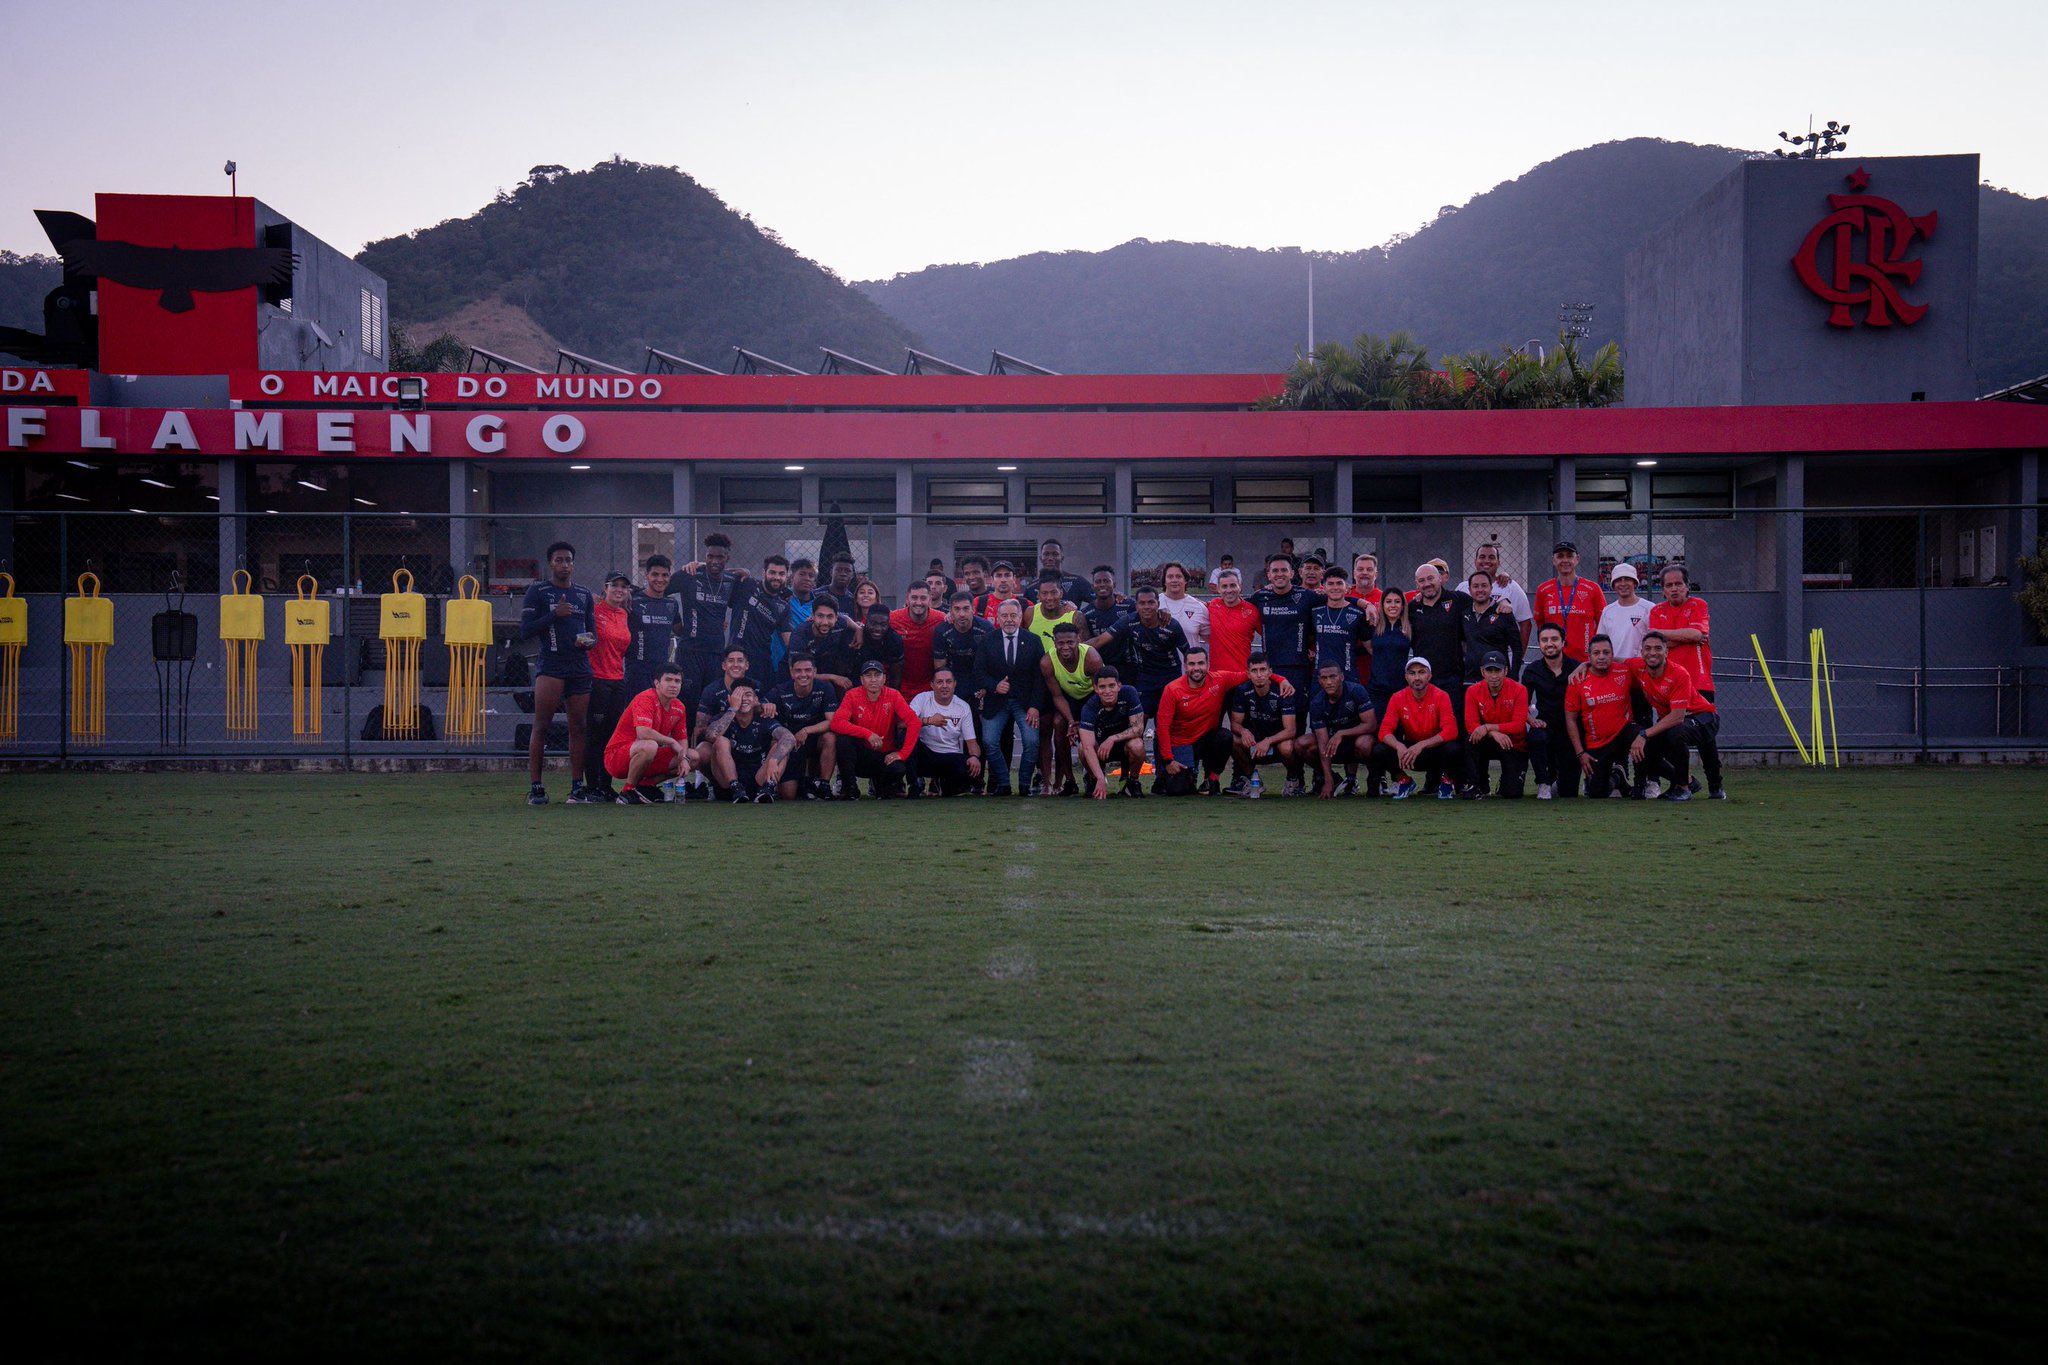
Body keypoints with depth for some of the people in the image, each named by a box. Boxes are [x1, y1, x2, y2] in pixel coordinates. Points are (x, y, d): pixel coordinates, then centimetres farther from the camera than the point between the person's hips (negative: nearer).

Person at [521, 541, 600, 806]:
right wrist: (554, 615, -13)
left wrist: (589, 640, -1)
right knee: (541, 727, -9)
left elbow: (593, 631, 23)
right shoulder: (537, 592, 4)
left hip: (580, 669, 5)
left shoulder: (584, 595, 18)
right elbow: (525, 631, -2)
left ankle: (577, 788, 5)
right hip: (550, 667, -4)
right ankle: (535, 789, -8)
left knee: (578, 728, 2)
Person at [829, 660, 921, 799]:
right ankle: (850, 787, -12)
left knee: (898, 769, -31)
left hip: (885, 756, 0)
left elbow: (913, 722, -15)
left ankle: (880, 784, 8)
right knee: (844, 737, -29)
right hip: (861, 754, 0)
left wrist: (902, 753, -23)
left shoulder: (893, 696, -7)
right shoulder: (853, 696, -8)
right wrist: (867, 734, -31)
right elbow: (837, 723, -22)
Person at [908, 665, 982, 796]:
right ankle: (916, 786, -15)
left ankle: (944, 783, 10)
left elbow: (972, 741, -1)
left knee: (973, 769, -29)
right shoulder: (922, 699, -5)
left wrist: (975, 756, -24)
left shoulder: (963, 707, 2)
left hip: (951, 757, 2)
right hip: (924, 755, -2)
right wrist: (928, 720, -35)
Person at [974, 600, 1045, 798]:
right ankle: (1002, 785, 0)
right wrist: (994, 686, -18)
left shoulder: (1033, 641, 1)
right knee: (989, 741, -16)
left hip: (1025, 702, -1)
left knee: (1032, 741, -19)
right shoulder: (987, 640, 3)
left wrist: (1034, 706, -9)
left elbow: (1040, 675, -1)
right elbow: (979, 670, 1)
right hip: (996, 700, 1)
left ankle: (1024, 785, -1)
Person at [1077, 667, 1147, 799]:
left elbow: (1138, 728, -21)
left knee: (1137, 745, -35)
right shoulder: (1090, 708, -26)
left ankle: (1132, 781, -5)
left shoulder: (1129, 693, -22)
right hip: (1101, 744, 0)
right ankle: (1094, 779, 0)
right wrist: (1101, 779, -47)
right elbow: (1088, 747, -35)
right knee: (1083, 748, -32)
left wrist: (1113, 739, -35)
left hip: (1126, 741, 0)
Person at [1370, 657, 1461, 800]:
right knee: (1378, 751, -25)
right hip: (1408, 747, 2)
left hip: (1435, 747, -2)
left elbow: (1450, 731, -24)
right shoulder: (1398, 698, -7)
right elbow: (1385, 731, -13)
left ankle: (1445, 780, 0)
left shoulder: (1440, 697, -14)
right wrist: (1399, 746, -36)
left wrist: (1421, 745, -35)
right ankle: (1404, 781, 6)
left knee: (1452, 749, -36)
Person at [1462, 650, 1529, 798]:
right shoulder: (1473, 691, -9)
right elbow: (1470, 725, -17)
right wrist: (1494, 734, -34)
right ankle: (1475, 786, -14)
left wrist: (1488, 728, -31)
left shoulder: (1519, 690, -15)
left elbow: (1519, 725, -22)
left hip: (1515, 747, -2)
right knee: (1471, 740, -32)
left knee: (1512, 792, -16)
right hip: (1488, 744, 2)